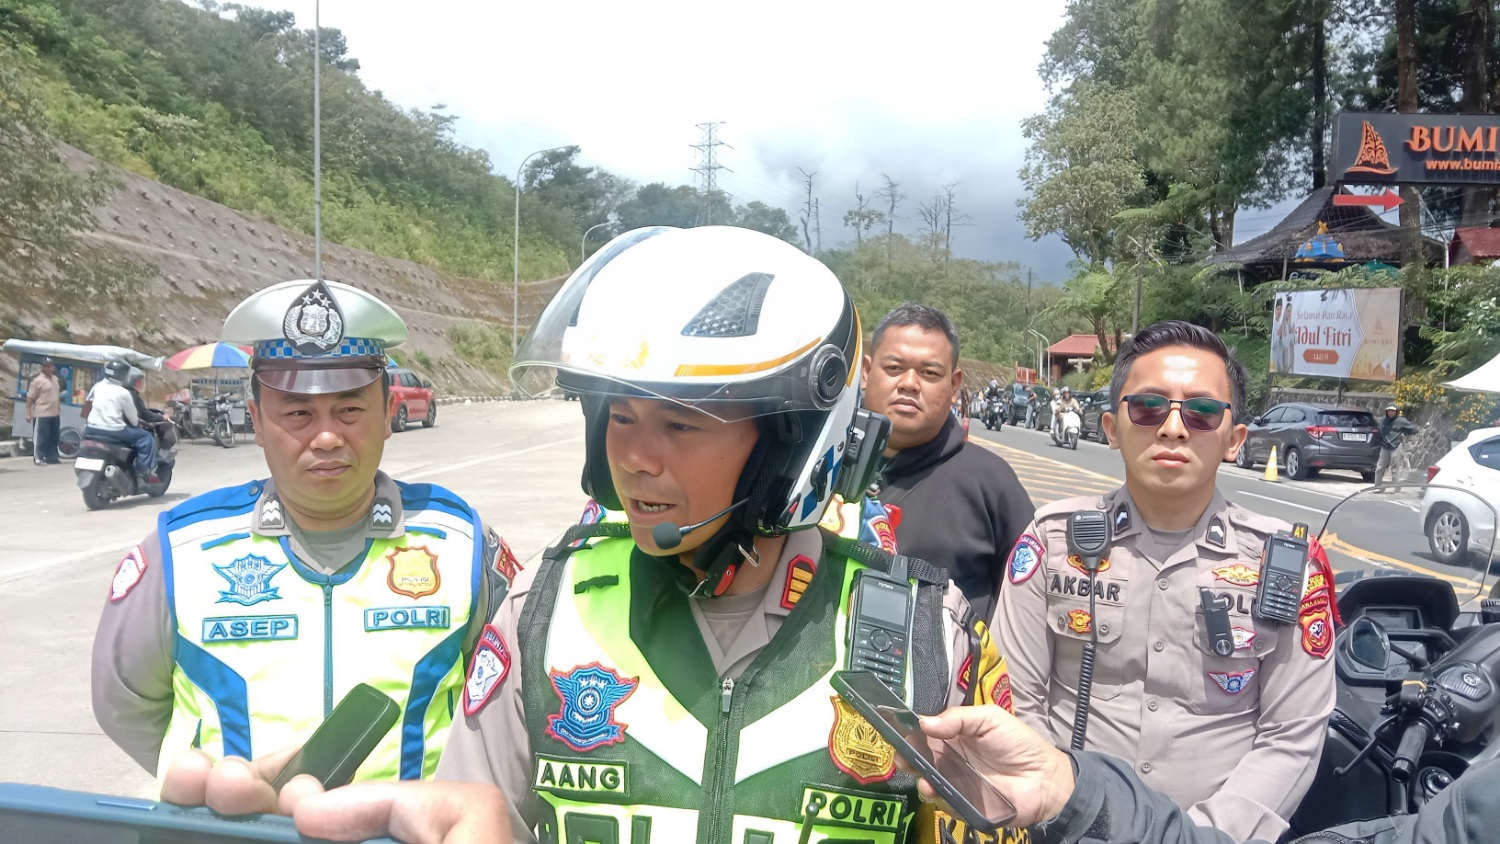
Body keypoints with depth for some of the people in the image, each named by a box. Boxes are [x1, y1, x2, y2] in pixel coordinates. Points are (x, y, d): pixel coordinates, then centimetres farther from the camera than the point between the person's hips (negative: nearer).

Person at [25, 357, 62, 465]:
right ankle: (39, 459, -1)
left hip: (55, 414, 8)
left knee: (53, 438, 13)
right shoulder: (38, 381, -11)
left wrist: (59, 409, 23)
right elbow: (30, 398, -12)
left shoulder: (55, 378, 13)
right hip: (42, 415, -8)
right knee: (40, 438, -4)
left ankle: (51, 457, 20)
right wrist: (28, 413, -16)